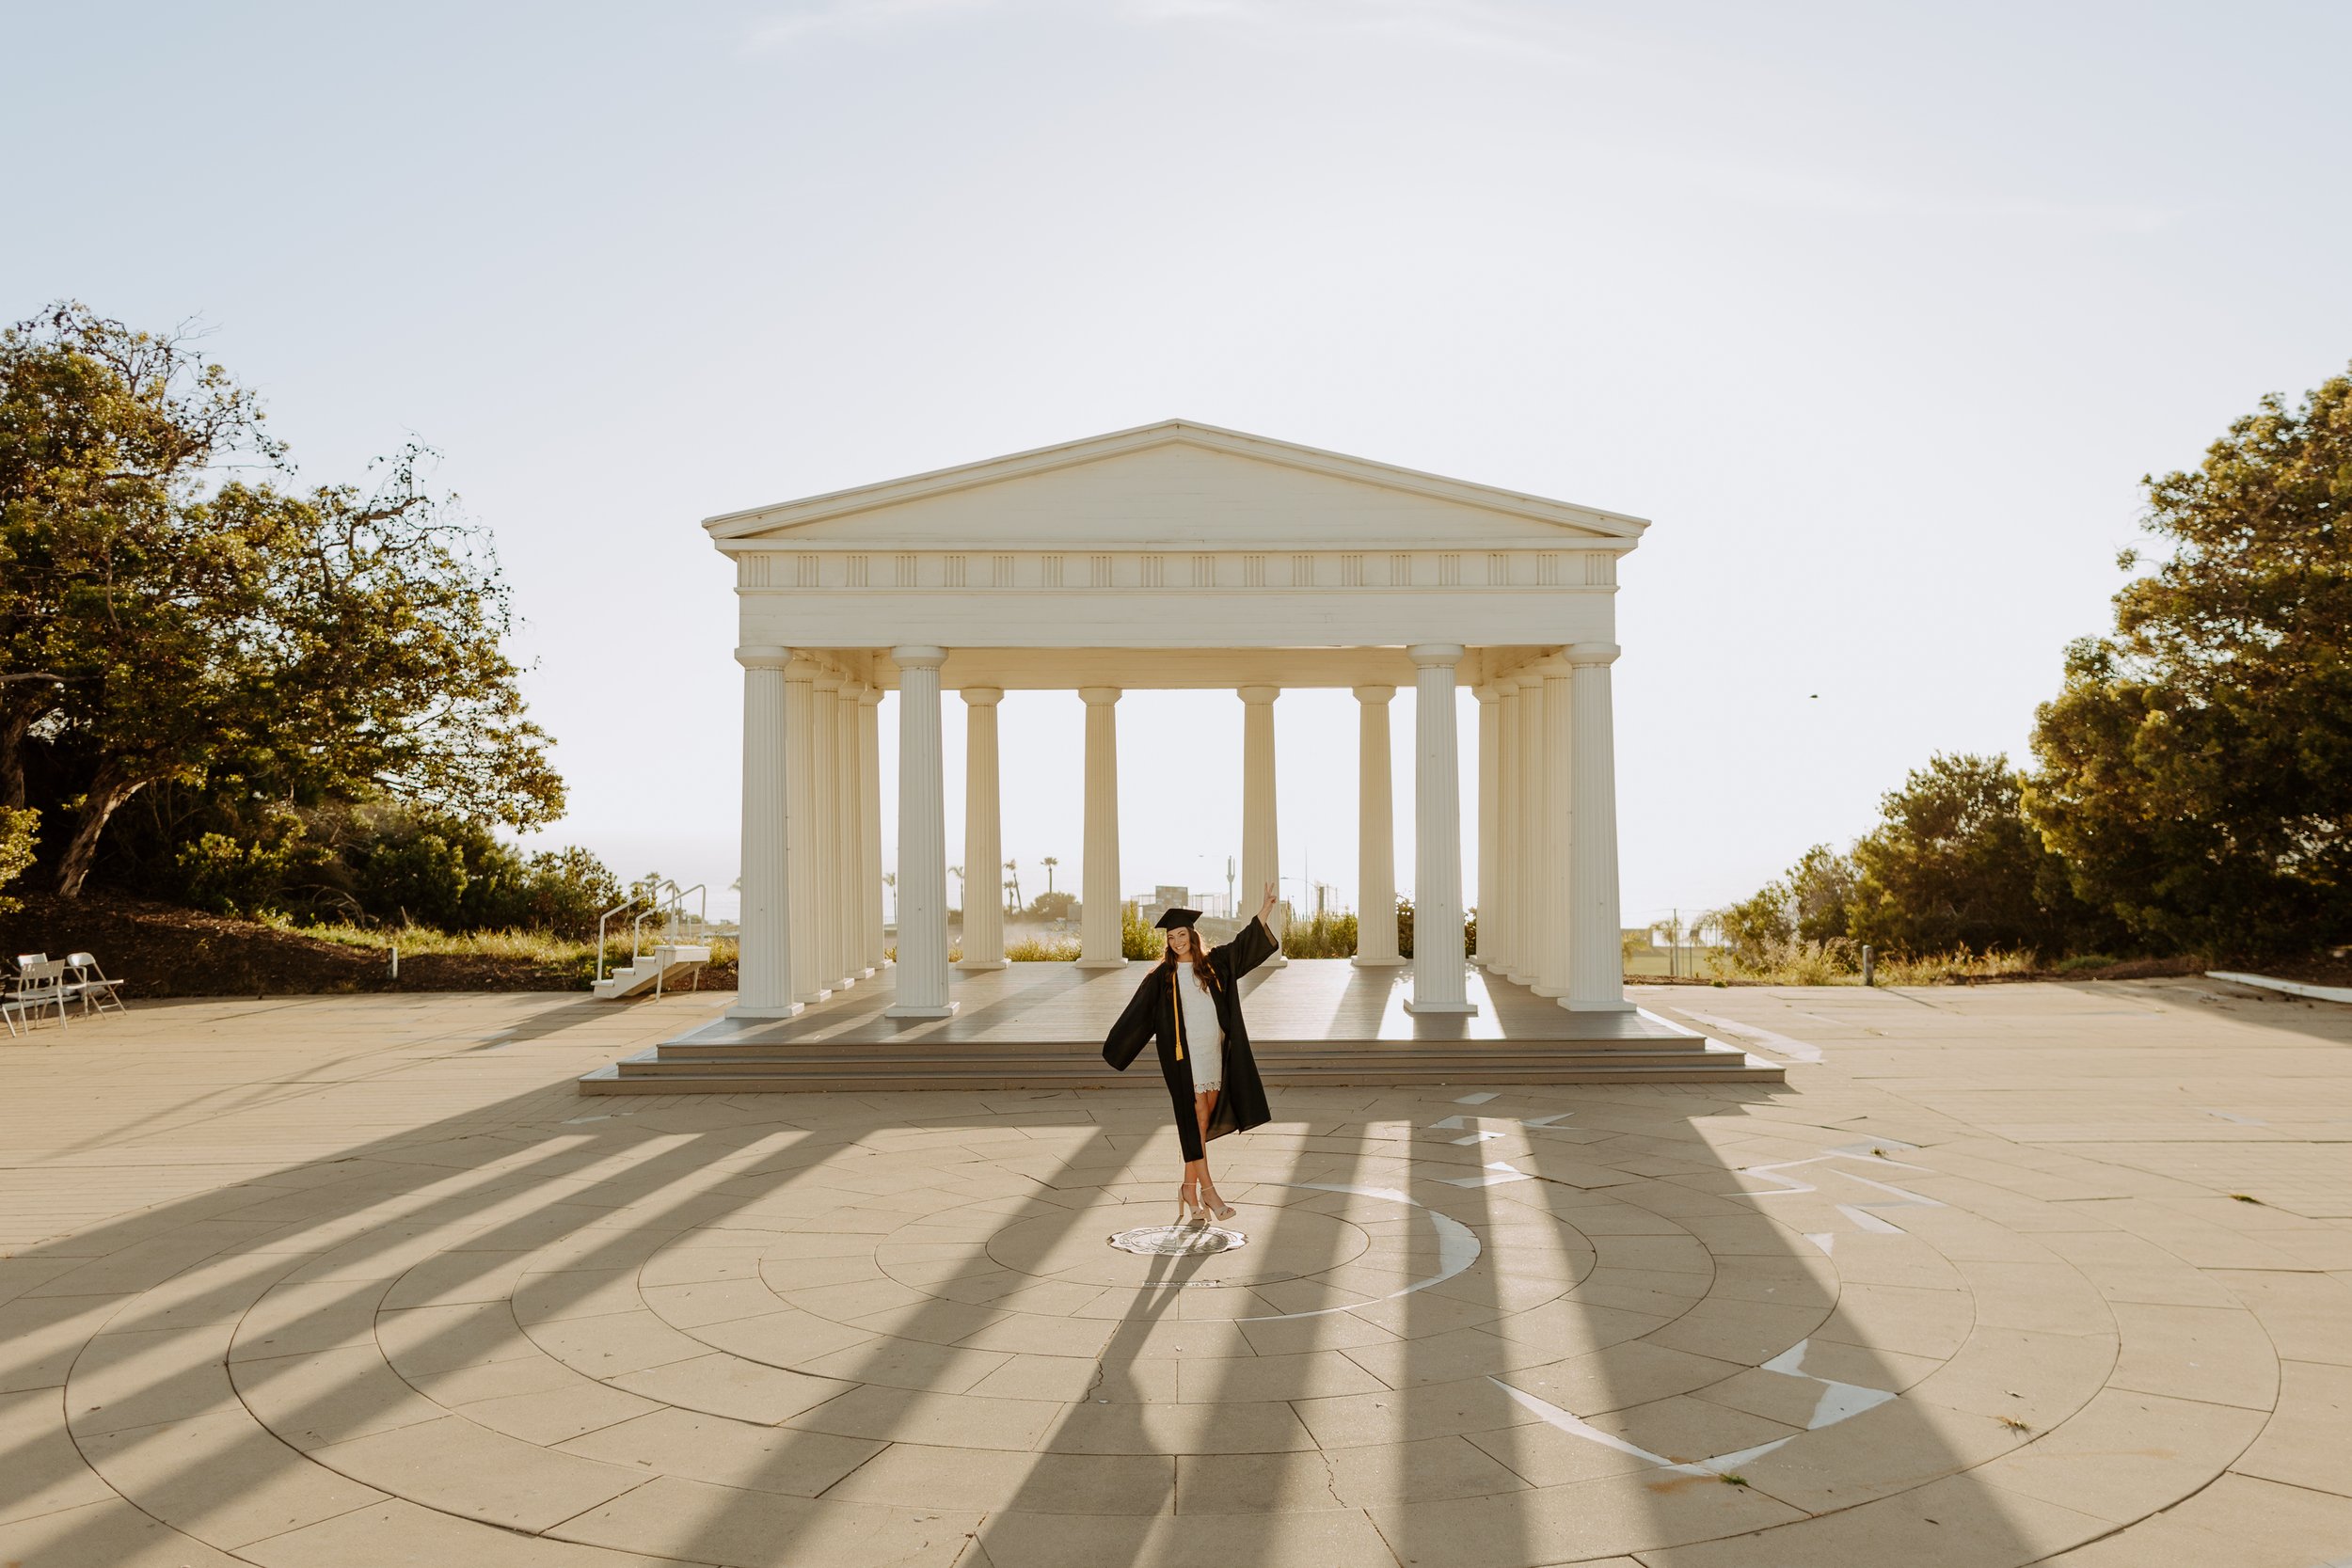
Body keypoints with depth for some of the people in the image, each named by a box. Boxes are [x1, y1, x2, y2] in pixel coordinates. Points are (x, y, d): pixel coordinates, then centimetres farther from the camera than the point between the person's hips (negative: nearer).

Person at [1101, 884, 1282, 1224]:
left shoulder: (1213, 963, 9)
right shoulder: (1162, 975, 1)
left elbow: (1244, 942, 10)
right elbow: (1138, 1013, 4)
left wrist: (1267, 906, 2)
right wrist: (1114, 1049, 7)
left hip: (1214, 1051, 4)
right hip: (1184, 1053, -3)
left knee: (1203, 1122, 5)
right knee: (1196, 1119, -8)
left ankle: (1189, 1187, 14)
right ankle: (1206, 1190, -8)